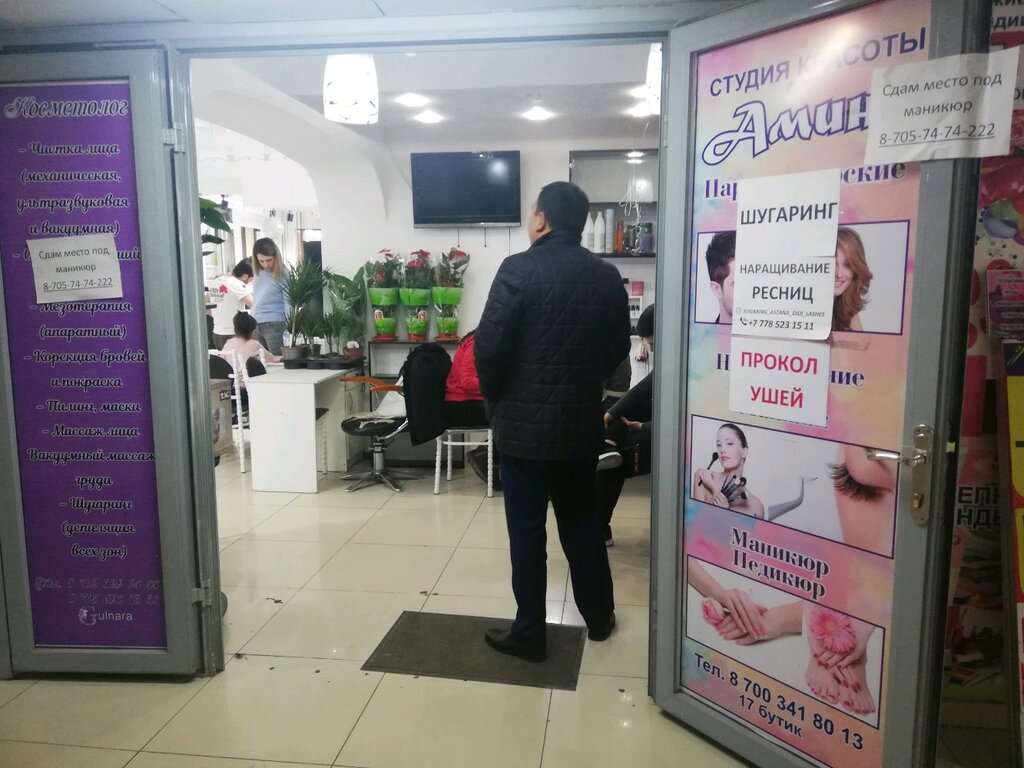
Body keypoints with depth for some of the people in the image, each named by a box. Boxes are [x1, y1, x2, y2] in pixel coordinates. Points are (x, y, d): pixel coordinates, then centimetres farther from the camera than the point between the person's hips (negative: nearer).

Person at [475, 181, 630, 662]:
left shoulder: (518, 269, -14)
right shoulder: (607, 276, 2)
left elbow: (489, 345, -15)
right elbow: (619, 347, 9)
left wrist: (494, 397, 1)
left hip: (524, 421, -5)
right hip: (582, 421, 5)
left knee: (527, 529, 6)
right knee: (582, 520, 19)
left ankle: (528, 633, 17)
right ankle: (599, 616, 32)